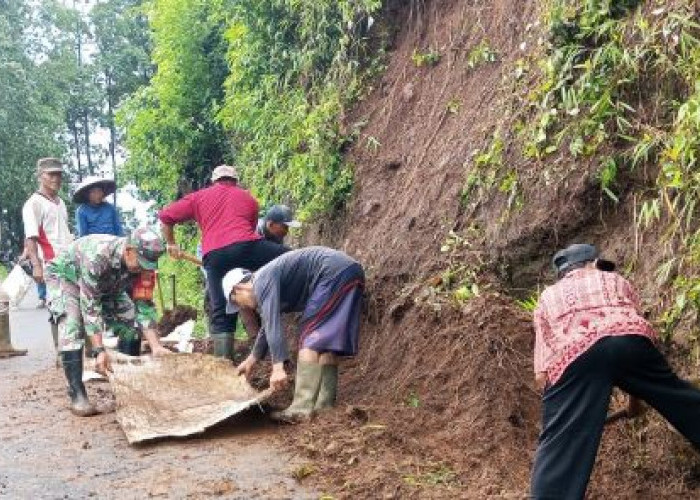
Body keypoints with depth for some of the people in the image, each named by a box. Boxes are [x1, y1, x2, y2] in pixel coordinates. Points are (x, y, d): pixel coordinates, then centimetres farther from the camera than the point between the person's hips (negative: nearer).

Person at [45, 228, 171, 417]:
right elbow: (90, 306, -41)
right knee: (72, 327, -28)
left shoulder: (140, 262, -23)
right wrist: (99, 350, -44)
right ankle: (77, 395, -26)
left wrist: (156, 346, -28)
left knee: (129, 322, -6)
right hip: (64, 276, -6)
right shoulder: (97, 255, -42)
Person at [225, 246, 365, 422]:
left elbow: (273, 323, -20)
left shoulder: (263, 282, -7)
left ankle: (302, 409, -14)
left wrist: (277, 367, -26)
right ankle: (325, 406, 11)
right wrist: (252, 358, 45)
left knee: (309, 339, -10)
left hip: (336, 274, -10)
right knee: (326, 343, 11)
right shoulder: (268, 282, 22)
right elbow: (268, 326, 36)